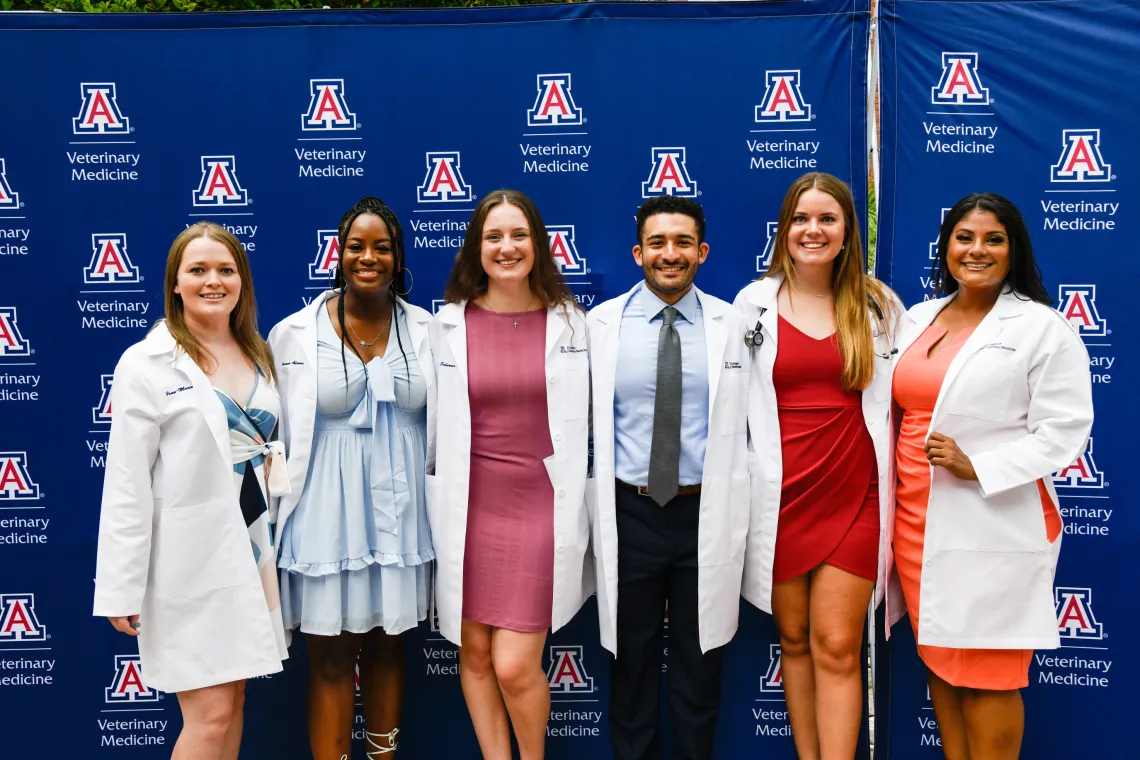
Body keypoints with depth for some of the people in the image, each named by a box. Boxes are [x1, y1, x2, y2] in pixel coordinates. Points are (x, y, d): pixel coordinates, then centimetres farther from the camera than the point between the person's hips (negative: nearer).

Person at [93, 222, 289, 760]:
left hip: (252, 545, 6)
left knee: (232, 699, 13)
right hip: (188, 556, -5)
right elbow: (127, 484, -10)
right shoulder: (146, 363, -7)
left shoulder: (259, 355, 9)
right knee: (211, 715, -2)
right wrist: (122, 589, -11)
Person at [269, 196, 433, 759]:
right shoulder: (295, 333, -4)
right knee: (331, 657, 5)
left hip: (398, 509, 2)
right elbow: (273, 433, 0)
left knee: (387, 646, 15)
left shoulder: (426, 330, 2)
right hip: (328, 509, -2)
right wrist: (283, 512, 0)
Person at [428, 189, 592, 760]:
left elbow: (582, 419, 8)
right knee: (474, 653, 10)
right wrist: (437, 497, 9)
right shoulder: (448, 323, 3)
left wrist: (576, 500, 6)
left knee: (515, 665, -6)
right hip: (470, 506, 2)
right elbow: (435, 420, 9)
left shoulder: (568, 321, 3)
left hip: (540, 505, -1)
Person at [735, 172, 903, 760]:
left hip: (853, 495, 0)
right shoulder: (754, 302, 3)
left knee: (837, 646, -2)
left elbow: (895, 394, 14)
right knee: (794, 640, 11)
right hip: (781, 493, 1)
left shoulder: (877, 304, 5)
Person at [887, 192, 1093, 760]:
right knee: (939, 661, 13)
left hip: (994, 529, -5)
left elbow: (1063, 432, -10)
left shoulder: (1041, 327, -4)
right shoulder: (918, 320, 13)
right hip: (918, 520, 6)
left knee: (986, 675, 1)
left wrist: (977, 467, -19)